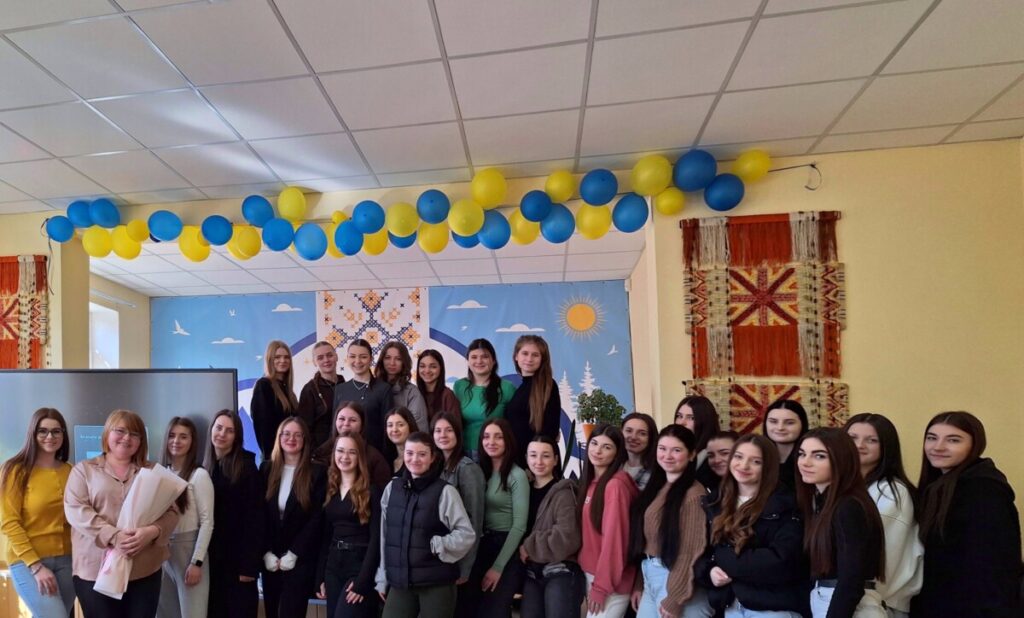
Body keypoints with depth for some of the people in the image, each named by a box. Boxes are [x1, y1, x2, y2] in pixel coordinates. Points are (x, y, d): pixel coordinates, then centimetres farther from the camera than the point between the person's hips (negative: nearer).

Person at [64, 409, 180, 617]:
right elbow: (75, 510, -5)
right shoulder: (84, 469, 8)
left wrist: (152, 531, -16)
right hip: (95, 570, -1)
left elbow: (171, 512, 6)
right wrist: (113, 535, -18)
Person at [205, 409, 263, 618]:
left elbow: (253, 517, -12)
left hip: (238, 556, -5)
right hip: (212, 557, 5)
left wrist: (249, 564, -16)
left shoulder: (246, 466, -8)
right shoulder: (205, 468, 9)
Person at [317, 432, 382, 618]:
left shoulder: (371, 491, -8)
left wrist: (362, 581, -17)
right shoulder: (330, 489, 10)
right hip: (333, 567, 6)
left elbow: (376, 538, -12)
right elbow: (325, 536, 12)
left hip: (360, 566, -6)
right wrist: (320, 576, 9)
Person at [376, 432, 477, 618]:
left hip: (437, 583, -3)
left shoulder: (444, 491, -8)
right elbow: (384, 535, 10)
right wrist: (383, 578, 11)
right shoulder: (392, 488, 5)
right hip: (399, 582, 3)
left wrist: (436, 545, -15)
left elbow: (467, 534, -6)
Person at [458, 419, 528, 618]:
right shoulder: (481, 472, 7)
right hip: (481, 547, 5)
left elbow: (519, 526, -12)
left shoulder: (517, 475, -10)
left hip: (507, 550, -5)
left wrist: (498, 566, -12)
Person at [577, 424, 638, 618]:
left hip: (609, 581, -8)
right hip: (589, 573, 8)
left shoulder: (616, 485, -18)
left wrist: (602, 586, -16)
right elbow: (587, 532, 9)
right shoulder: (590, 482, 8)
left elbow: (614, 537, -20)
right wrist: (593, 580, 6)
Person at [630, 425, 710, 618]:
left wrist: (674, 600, -15)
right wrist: (639, 584, 9)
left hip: (676, 581, -7)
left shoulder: (693, 494, -17)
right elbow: (645, 540, 10)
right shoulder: (656, 488, 9)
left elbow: (693, 551, -17)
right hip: (650, 577, 7)